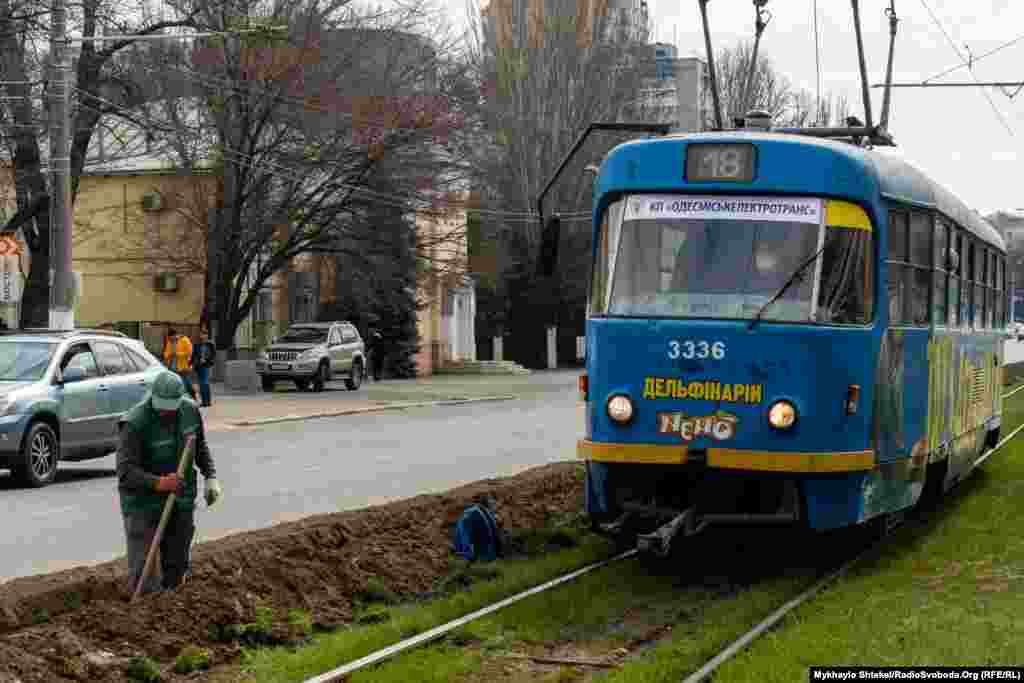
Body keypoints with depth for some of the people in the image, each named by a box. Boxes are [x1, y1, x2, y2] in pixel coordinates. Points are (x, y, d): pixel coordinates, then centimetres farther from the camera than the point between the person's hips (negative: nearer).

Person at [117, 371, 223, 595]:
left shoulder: (191, 410, -5)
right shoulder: (136, 422, -23)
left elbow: (200, 447, 14)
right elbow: (125, 471, -26)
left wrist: (211, 477, 1)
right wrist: (159, 483, -39)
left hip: (181, 501, 5)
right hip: (144, 504, -5)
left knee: (177, 566, 14)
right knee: (144, 577, -7)